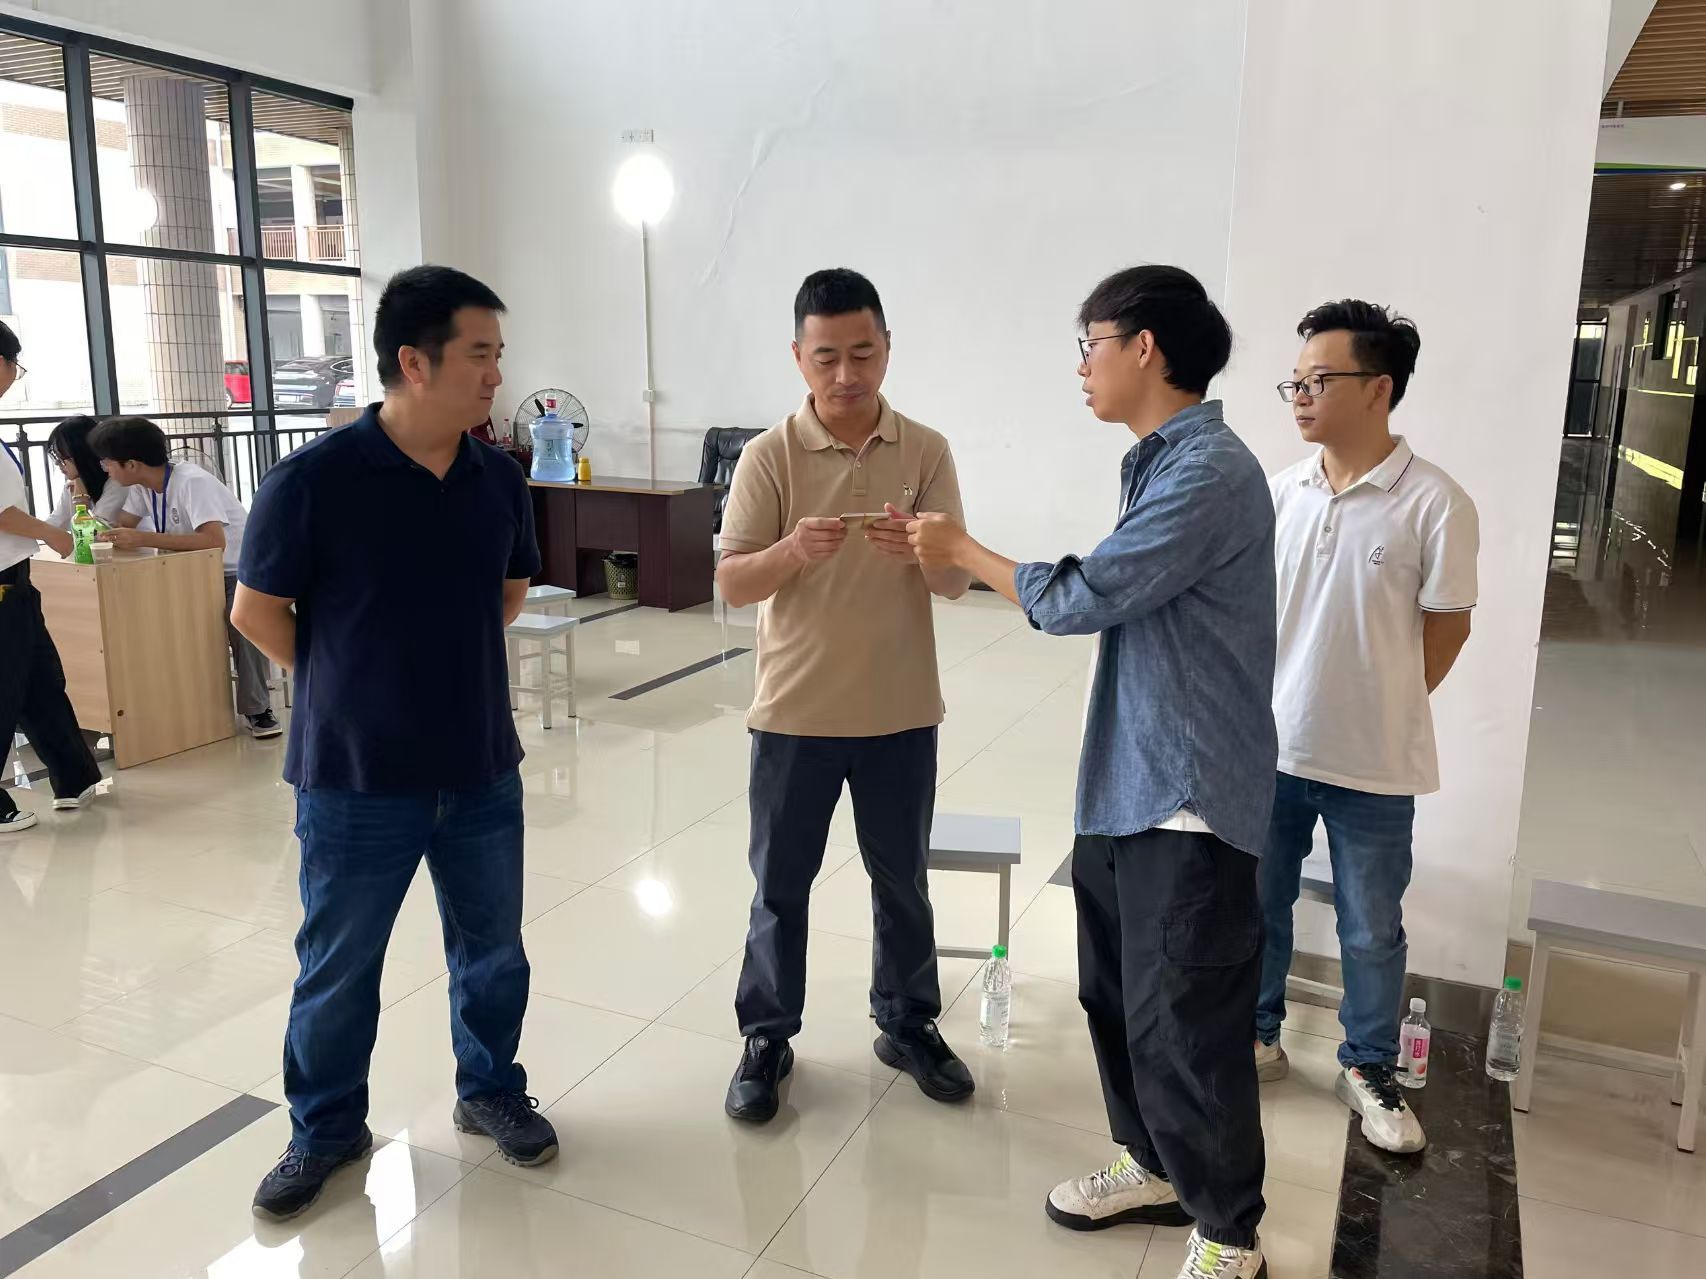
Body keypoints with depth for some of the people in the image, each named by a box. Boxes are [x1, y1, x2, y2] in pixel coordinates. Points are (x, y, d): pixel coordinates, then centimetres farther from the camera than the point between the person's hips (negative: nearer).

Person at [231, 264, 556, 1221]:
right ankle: (326, 1129, 36)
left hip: (484, 770, 4)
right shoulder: (316, 477, -16)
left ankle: (492, 1091, 40)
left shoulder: (500, 479, -2)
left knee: (494, 950, 17)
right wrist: (352, 688, 4)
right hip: (356, 778, -3)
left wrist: (447, 665, 9)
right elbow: (258, 612, -5)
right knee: (338, 967, 14)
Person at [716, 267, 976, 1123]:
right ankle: (767, 1038, 28)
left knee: (902, 880, 15)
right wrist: (792, 550, -30)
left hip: (900, 712, 2)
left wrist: (918, 550, -29)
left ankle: (908, 1024, 35)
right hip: (795, 713, -1)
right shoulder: (770, 455, -6)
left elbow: (956, 582, -6)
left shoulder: (926, 451, -2)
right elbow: (731, 583, -9)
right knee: (779, 883, 10)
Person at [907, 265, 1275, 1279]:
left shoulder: (1210, 470, -19)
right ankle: (1158, 1168, 40)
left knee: (1183, 1021, 2)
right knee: (1117, 994, 20)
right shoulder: (1165, 460, 12)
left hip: (1190, 794, -10)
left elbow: (1083, 598, -18)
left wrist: (962, 551, -4)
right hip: (1129, 783, 10)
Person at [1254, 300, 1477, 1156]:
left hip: (1373, 764, -3)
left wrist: (1380, 713, -1)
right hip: (1269, 749, 4)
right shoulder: (1280, 492, -1)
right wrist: (1265, 705, 3)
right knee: (1257, 907, 17)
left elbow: (1446, 629, -5)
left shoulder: (1435, 504, -14)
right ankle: (1255, 1037, 38)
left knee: (1372, 931, 13)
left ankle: (1369, 1070, 34)